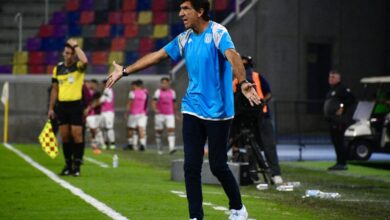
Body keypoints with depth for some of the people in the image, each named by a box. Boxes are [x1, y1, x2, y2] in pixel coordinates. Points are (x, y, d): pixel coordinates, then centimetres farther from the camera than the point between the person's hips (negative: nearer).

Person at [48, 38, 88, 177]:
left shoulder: (78, 67, -2)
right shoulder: (58, 68, 10)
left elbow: (85, 61, -29)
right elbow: (55, 89, 15)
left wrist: (75, 45, -18)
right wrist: (51, 108, 12)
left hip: (76, 105, -4)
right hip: (62, 105, 4)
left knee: (77, 135, -5)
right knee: (65, 137, 6)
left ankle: (77, 165, 1)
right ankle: (68, 165, 15)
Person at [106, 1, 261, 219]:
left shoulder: (217, 32, -12)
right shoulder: (185, 39, 8)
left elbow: (232, 56, -30)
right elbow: (157, 55, 18)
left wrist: (243, 82, -48)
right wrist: (125, 71, 22)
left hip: (217, 111, -6)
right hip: (192, 110, 6)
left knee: (218, 166, 0)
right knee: (191, 167, 1)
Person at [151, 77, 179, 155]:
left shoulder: (172, 92, 12)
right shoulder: (158, 92, 0)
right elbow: (153, 103, -10)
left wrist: (175, 113, 25)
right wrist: (155, 109, -28)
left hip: (170, 115, 2)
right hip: (160, 114, -2)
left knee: (171, 130, -14)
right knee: (159, 131, 5)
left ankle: (171, 148, -24)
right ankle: (159, 149, 16)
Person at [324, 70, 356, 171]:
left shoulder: (342, 89, -9)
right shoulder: (331, 90, 21)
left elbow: (352, 99, -21)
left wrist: (342, 108, -22)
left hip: (340, 121, -10)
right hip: (333, 121, 10)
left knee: (339, 142, -11)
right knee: (336, 143, 11)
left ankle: (342, 163, -10)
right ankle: (339, 163, 16)